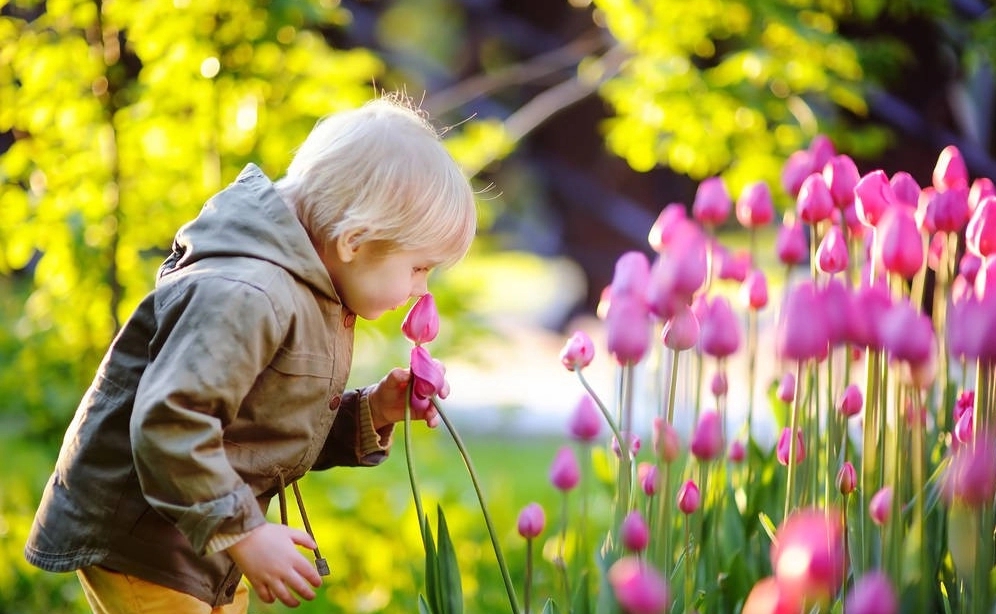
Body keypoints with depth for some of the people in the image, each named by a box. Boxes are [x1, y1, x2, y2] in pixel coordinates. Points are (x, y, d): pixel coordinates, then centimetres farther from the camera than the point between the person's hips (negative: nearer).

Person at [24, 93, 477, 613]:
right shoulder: (243, 296, -27)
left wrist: (369, 414, 0)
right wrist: (241, 531, -28)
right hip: (139, 541, -10)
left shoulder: (308, 296, 8)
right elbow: (169, 421, -33)